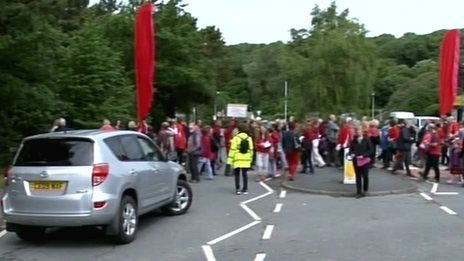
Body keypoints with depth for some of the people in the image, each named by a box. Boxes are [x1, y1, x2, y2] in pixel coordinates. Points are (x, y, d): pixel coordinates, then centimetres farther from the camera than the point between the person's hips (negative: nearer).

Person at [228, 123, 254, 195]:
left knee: (237, 174, 5)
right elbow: (251, 149, 7)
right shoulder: (249, 138, 4)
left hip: (237, 160, -3)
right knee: (244, 173, 11)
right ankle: (245, 189, 14)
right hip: (246, 160, 3)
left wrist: (230, 161, -5)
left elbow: (233, 150, -9)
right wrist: (250, 159, 16)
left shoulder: (236, 138, -9)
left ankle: (238, 189, -1)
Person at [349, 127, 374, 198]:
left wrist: (363, 155, -17)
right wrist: (352, 153, -9)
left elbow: (371, 149, -7)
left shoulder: (367, 139, -6)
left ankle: (365, 190, 21)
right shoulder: (354, 140, 5)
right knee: (358, 176, 4)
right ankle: (359, 192, 8)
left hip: (365, 160, -3)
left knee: (365, 176, 3)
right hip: (356, 160, 3)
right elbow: (351, 149, 13)